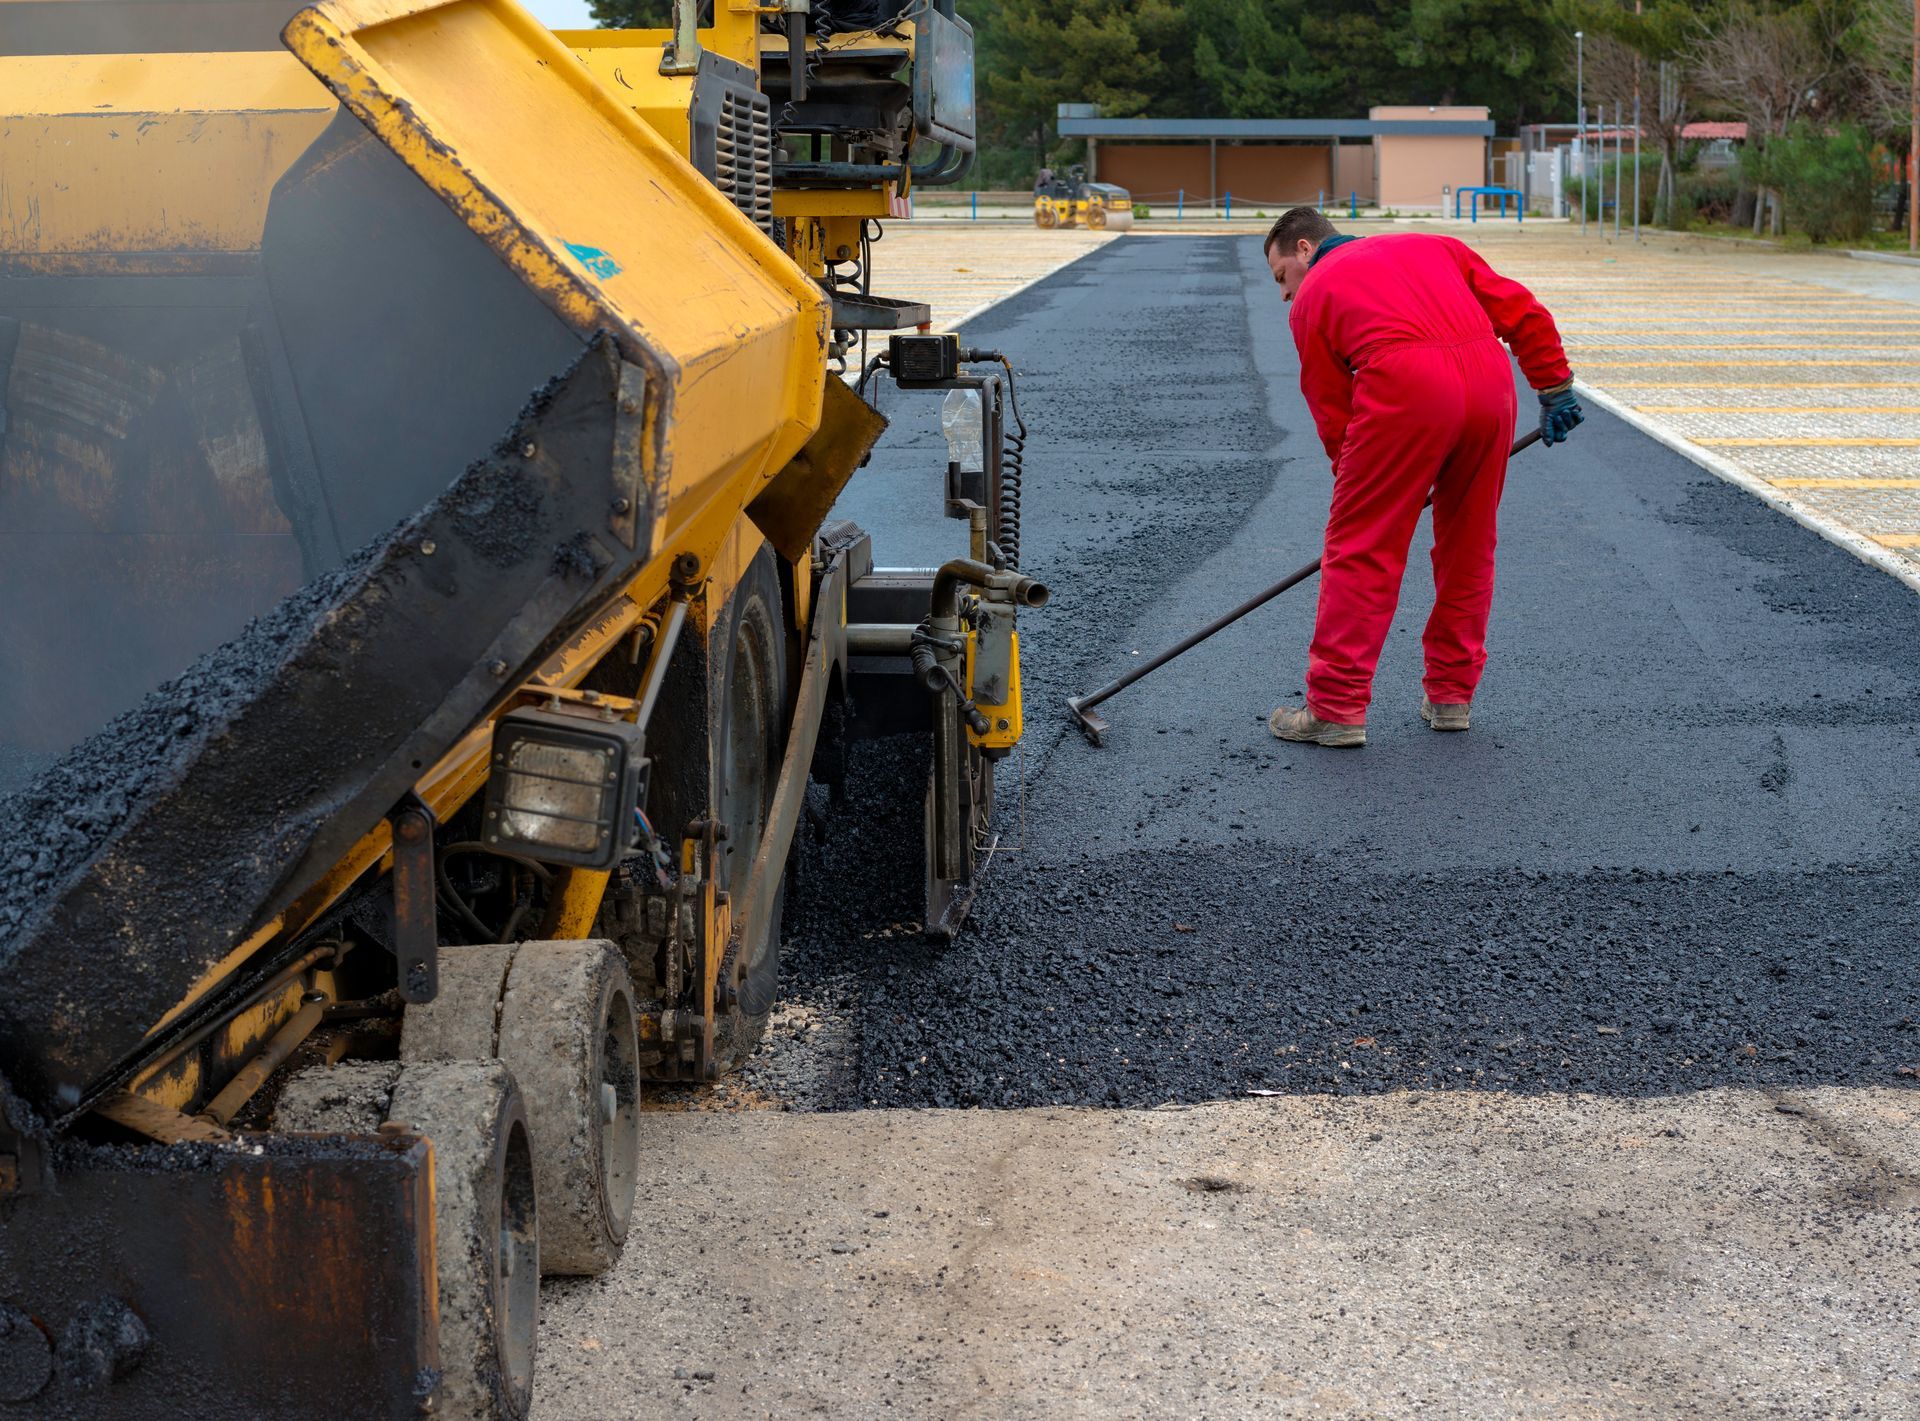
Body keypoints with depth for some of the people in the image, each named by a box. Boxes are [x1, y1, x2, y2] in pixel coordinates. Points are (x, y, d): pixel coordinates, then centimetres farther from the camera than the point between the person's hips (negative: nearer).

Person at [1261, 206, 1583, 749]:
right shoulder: (1431, 246, 30)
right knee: (1469, 546, 18)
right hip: (1490, 379, 5)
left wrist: (1354, 478, 23)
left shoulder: (1312, 296, 20)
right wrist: (1555, 388, 22)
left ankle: (1336, 709, 5)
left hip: (1404, 385, -5)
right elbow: (1522, 312, 20)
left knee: (1361, 548, 3)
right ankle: (1451, 696, 26)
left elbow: (1331, 409, 16)